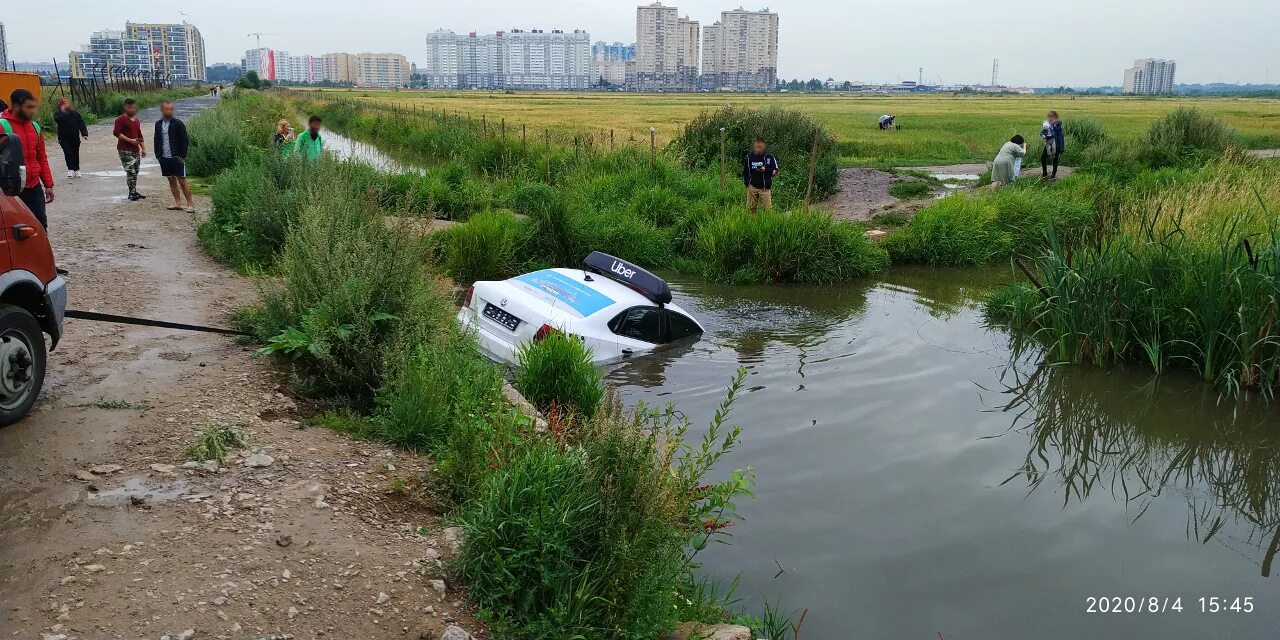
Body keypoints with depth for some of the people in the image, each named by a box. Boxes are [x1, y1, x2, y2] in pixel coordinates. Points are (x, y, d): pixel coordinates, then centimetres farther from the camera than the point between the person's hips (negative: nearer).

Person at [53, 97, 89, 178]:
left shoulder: (75, 113, 4)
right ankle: (70, 169, -11)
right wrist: (63, 111, -26)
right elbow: (58, 119, -25)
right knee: (68, 153, -13)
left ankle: (76, 170, 18)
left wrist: (84, 133, -11)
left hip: (75, 137, 2)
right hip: (64, 138, -2)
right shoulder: (58, 114, -2)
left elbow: (81, 123, 0)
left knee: (75, 153, 8)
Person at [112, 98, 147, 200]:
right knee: (130, 171, -12)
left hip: (135, 150, 8)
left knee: (135, 171, 10)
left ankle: (134, 192, 17)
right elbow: (116, 132, -15)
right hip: (125, 150, -8)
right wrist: (130, 140, -20)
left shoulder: (136, 121, 17)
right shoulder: (121, 119, -7)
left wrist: (143, 148, 17)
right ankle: (132, 193, -9)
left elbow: (140, 136, 24)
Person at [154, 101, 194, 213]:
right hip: (164, 158, 5)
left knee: (182, 181, -6)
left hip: (177, 158, -5)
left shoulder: (178, 124, -6)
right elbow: (156, 140, 15)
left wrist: (182, 156, -11)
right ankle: (178, 203, 16)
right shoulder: (158, 124, 9)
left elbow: (184, 140, -6)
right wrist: (158, 155, 7)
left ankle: (190, 204, -3)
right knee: (172, 181, 9)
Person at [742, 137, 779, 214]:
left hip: (765, 187, -2)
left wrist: (765, 170, -16)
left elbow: (775, 170, 1)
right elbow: (745, 172, 14)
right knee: (750, 208, 3)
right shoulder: (748, 158, 7)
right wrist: (747, 182, 0)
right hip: (752, 187, 2)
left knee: (767, 208, -6)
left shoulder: (769, 157, 1)